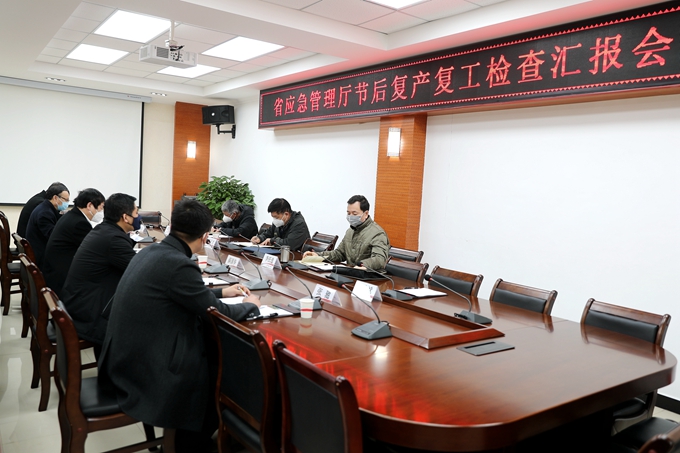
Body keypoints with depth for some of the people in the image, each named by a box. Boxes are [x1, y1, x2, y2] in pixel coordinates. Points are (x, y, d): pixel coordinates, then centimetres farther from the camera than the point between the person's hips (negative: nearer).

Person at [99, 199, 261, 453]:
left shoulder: (153, 251, 4)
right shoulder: (179, 264, -24)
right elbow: (218, 314, -14)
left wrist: (221, 292, 27)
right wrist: (250, 306, 5)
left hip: (126, 358, 9)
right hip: (145, 369, -9)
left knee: (210, 353, 21)